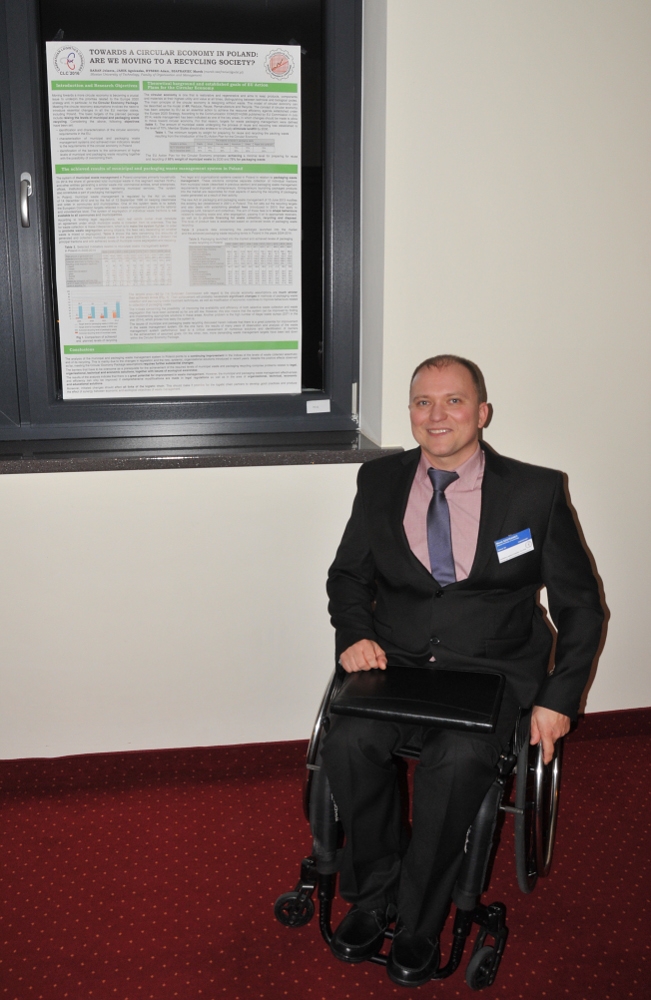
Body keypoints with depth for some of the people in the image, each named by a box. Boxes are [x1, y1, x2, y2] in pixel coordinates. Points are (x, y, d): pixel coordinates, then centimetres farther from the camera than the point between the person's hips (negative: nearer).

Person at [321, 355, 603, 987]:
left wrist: (559, 700, -4)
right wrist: (355, 633, -4)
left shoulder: (536, 491, 2)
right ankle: (373, 895, -2)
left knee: (459, 760, -31)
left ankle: (416, 923, -7)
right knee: (348, 742, -27)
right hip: (394, 664, 3)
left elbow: (579, 606, 6)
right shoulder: (380, 481, 10)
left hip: (491, 672, -2)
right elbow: (348, 574, 17)